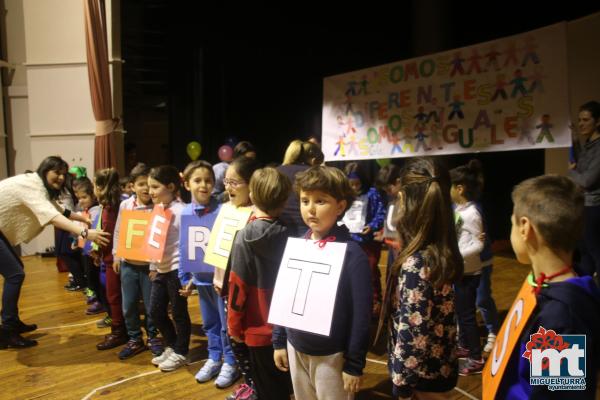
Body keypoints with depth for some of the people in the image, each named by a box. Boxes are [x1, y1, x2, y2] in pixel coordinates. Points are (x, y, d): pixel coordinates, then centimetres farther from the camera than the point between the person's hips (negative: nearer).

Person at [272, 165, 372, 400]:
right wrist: (279, 341, 9)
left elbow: (361, 314, -14)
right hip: (296, 349, 5)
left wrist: (354, 364, -11)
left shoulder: (352, 254, -18)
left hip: (332, 356, -5)